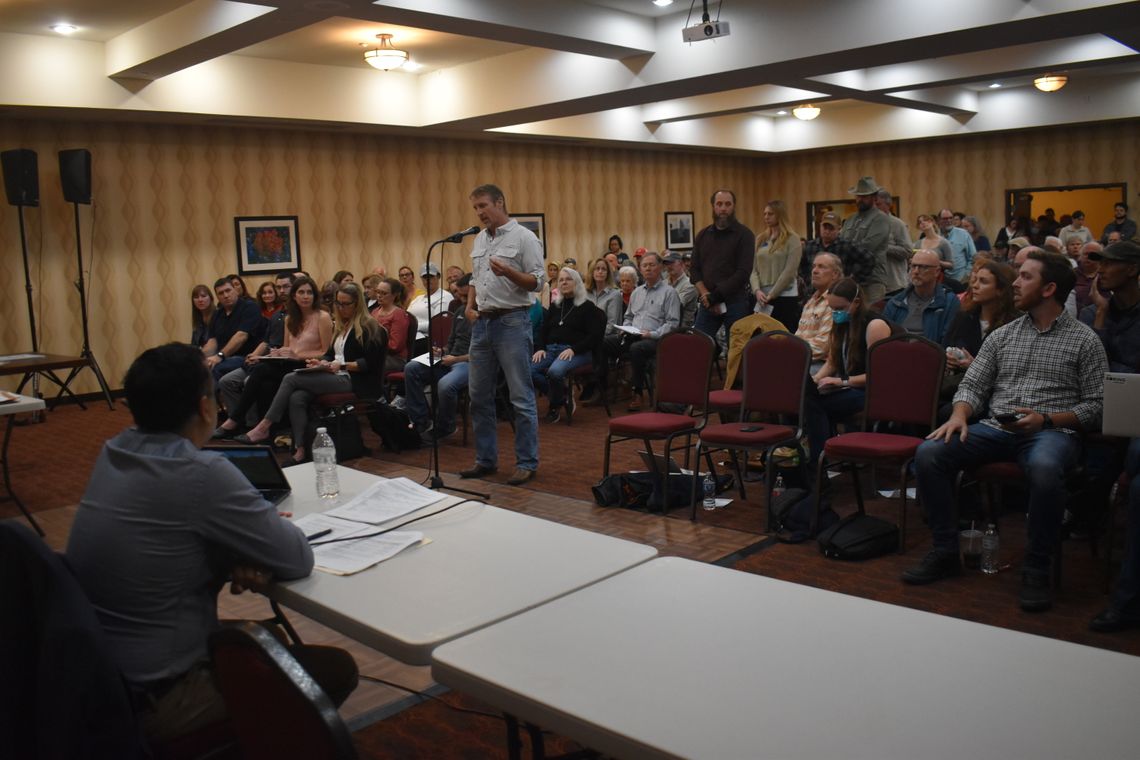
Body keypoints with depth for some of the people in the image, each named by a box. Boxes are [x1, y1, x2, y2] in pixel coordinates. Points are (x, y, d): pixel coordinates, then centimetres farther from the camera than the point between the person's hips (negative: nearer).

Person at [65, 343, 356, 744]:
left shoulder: (112, 453, -1)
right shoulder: (202, 473, -25)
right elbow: (298, 559, -17)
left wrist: (236, 557, -6)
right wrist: (246, 555, 4)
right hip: (151, 696, -8)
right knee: (336, 669, 6)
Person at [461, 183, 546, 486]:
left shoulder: (524, 238, -6)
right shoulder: (479, 239, 15)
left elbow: (537, 282, -10)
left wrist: (508, 272, -25)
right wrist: (470, 306, 8)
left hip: (512, 322, -7)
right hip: (482, 322, 7)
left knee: (521, 398, -3)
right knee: (479, 396, 11)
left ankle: (527, 462, 6)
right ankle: (485, 459, 22)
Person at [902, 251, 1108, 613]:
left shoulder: (1084, 340, 6)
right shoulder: (1002, 335, 17)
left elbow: (1095, 405, 1)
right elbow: (973, 385, 13)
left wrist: (1047, 419, -14)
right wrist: (960, 415, -8)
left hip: (1053, 432, -4)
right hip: (995, 429, 4)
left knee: (1044, 468, -40)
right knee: (929, 453, -21)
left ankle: (1036, 570, -21)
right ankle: (945, 552, -7)